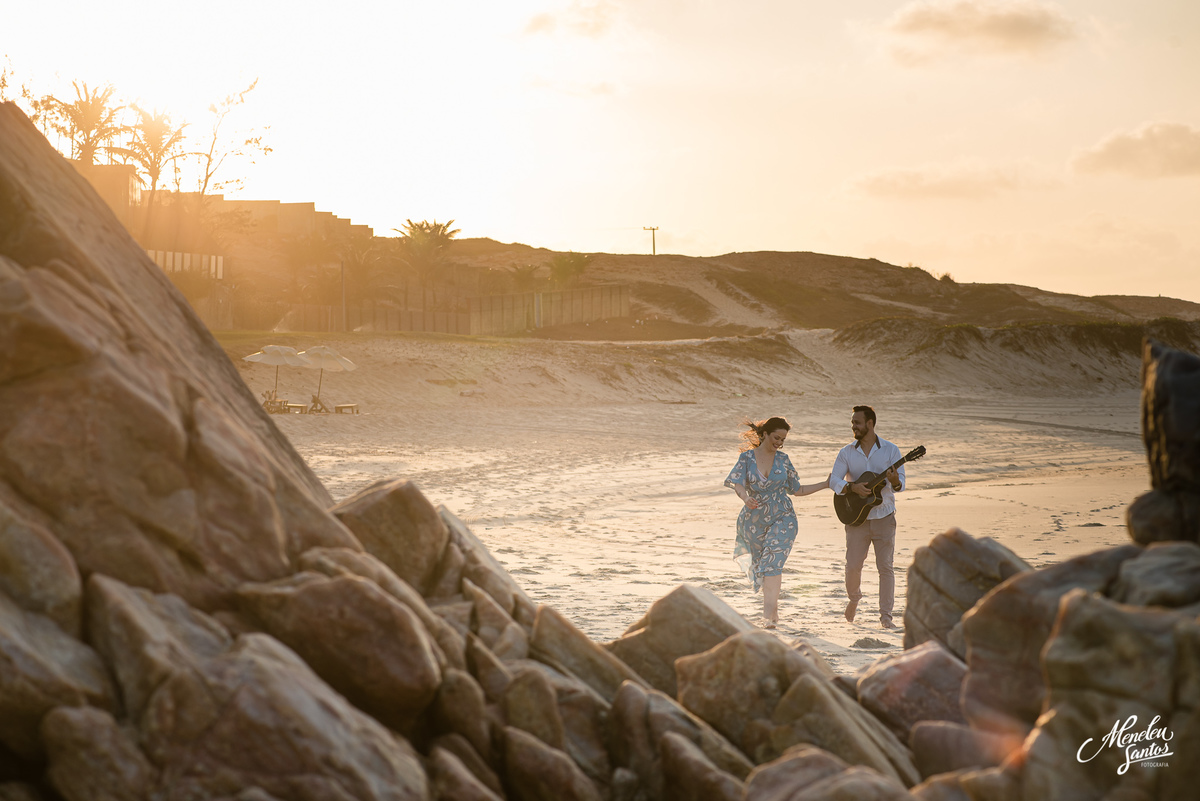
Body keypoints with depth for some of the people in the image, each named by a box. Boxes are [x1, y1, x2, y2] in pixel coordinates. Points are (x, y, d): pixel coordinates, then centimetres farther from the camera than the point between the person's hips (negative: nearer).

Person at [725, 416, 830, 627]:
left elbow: (796, 489, 11)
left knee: (772, 562, -19)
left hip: (782, 518, -1)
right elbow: (737, 483, -16)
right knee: (760, 565, 10)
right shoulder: (747, 457, -2)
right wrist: (745, 498, -38)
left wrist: (825, 484, 7)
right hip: (755, 520, 1)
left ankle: (769, 614, -25)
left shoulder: (783, 459, 4)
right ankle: (773, 609, 29)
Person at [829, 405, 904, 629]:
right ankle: (854, 598, 27)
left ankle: (886, 617, 4)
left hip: (884, 517, -1)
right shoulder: (847, 452, 4)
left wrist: (895, 482, -28)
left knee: (885, 566, -2)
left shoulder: (890, 450, 0)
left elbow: (901, 483, -5)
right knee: (853, 566, -3)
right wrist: (852, 487, -21)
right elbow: (834, 480, -3)